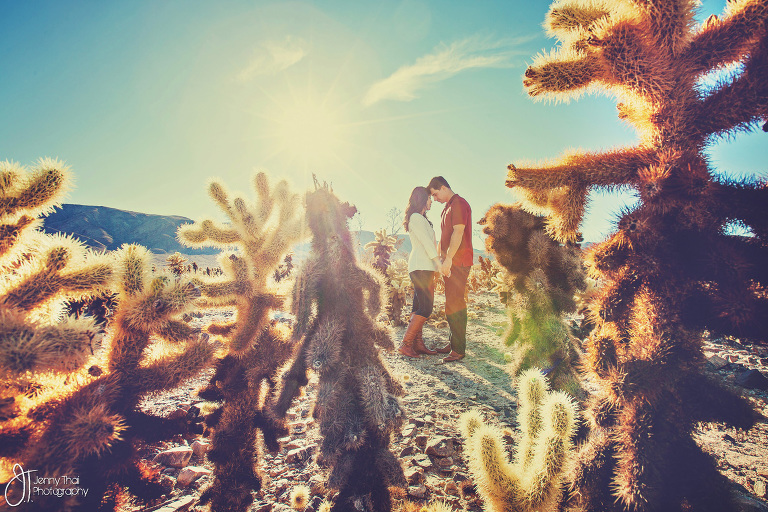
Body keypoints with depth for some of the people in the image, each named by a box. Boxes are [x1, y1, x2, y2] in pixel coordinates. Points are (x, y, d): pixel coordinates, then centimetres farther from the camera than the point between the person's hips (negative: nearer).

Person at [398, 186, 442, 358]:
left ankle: (418, 344, 10)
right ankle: (405, 344, -9)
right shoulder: (416, 217, -7)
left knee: (419, 306, 7)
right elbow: (426, 243, -15)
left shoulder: (422, 219, 23)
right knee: (425, 308, -12)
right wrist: (439, 263, -18)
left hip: (426, 268, 10)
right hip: (420, 267, -10)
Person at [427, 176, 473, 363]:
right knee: (451, 303, 13)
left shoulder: (459, 204, -9)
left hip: (458, 262, -10)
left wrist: (448, 259, -21)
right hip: (450, 263, 10)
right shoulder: (448, 207, 21)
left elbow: (458, 233, -18)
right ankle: (453, 342, 21)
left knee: (455, 304, -10)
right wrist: (441, 259, 20)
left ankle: (459, 349, -5)